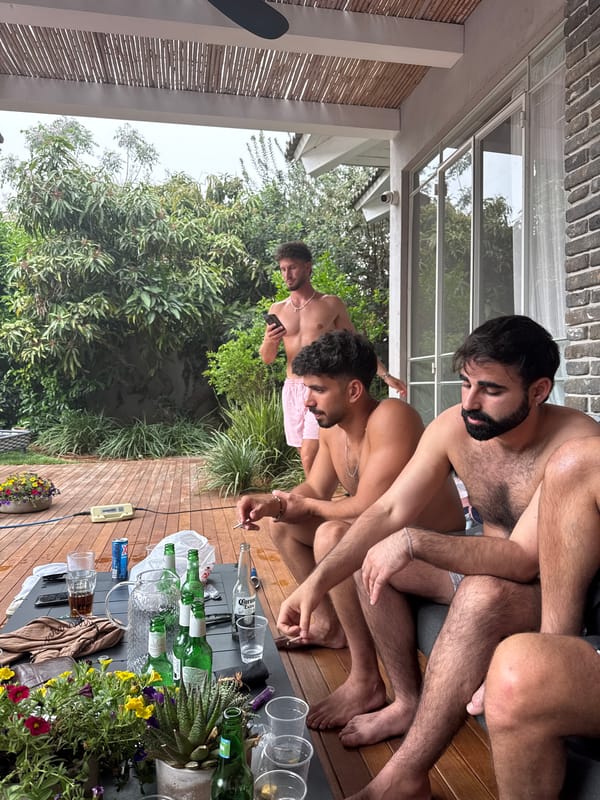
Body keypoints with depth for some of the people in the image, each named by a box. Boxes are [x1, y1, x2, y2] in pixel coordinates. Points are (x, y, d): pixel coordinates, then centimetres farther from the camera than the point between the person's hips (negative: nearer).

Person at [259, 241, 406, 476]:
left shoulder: (331, 304, 3)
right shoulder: (277, 310, 11)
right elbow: (267, 358, 10)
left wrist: (385, 375, 1)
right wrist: (269, 341, -13)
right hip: (292, 388, 4)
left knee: (310, 456, -16)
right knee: (307, 459, 8)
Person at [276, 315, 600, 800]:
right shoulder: (453, 427, -13)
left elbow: (522, 560, -34)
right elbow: (388, 511, -13)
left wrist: (413, 541, -40)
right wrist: (318, 581, -23)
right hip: (484, 568, 7)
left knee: (484, 593, -37)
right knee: (372, 559, -1)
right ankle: (409, 704, 10)